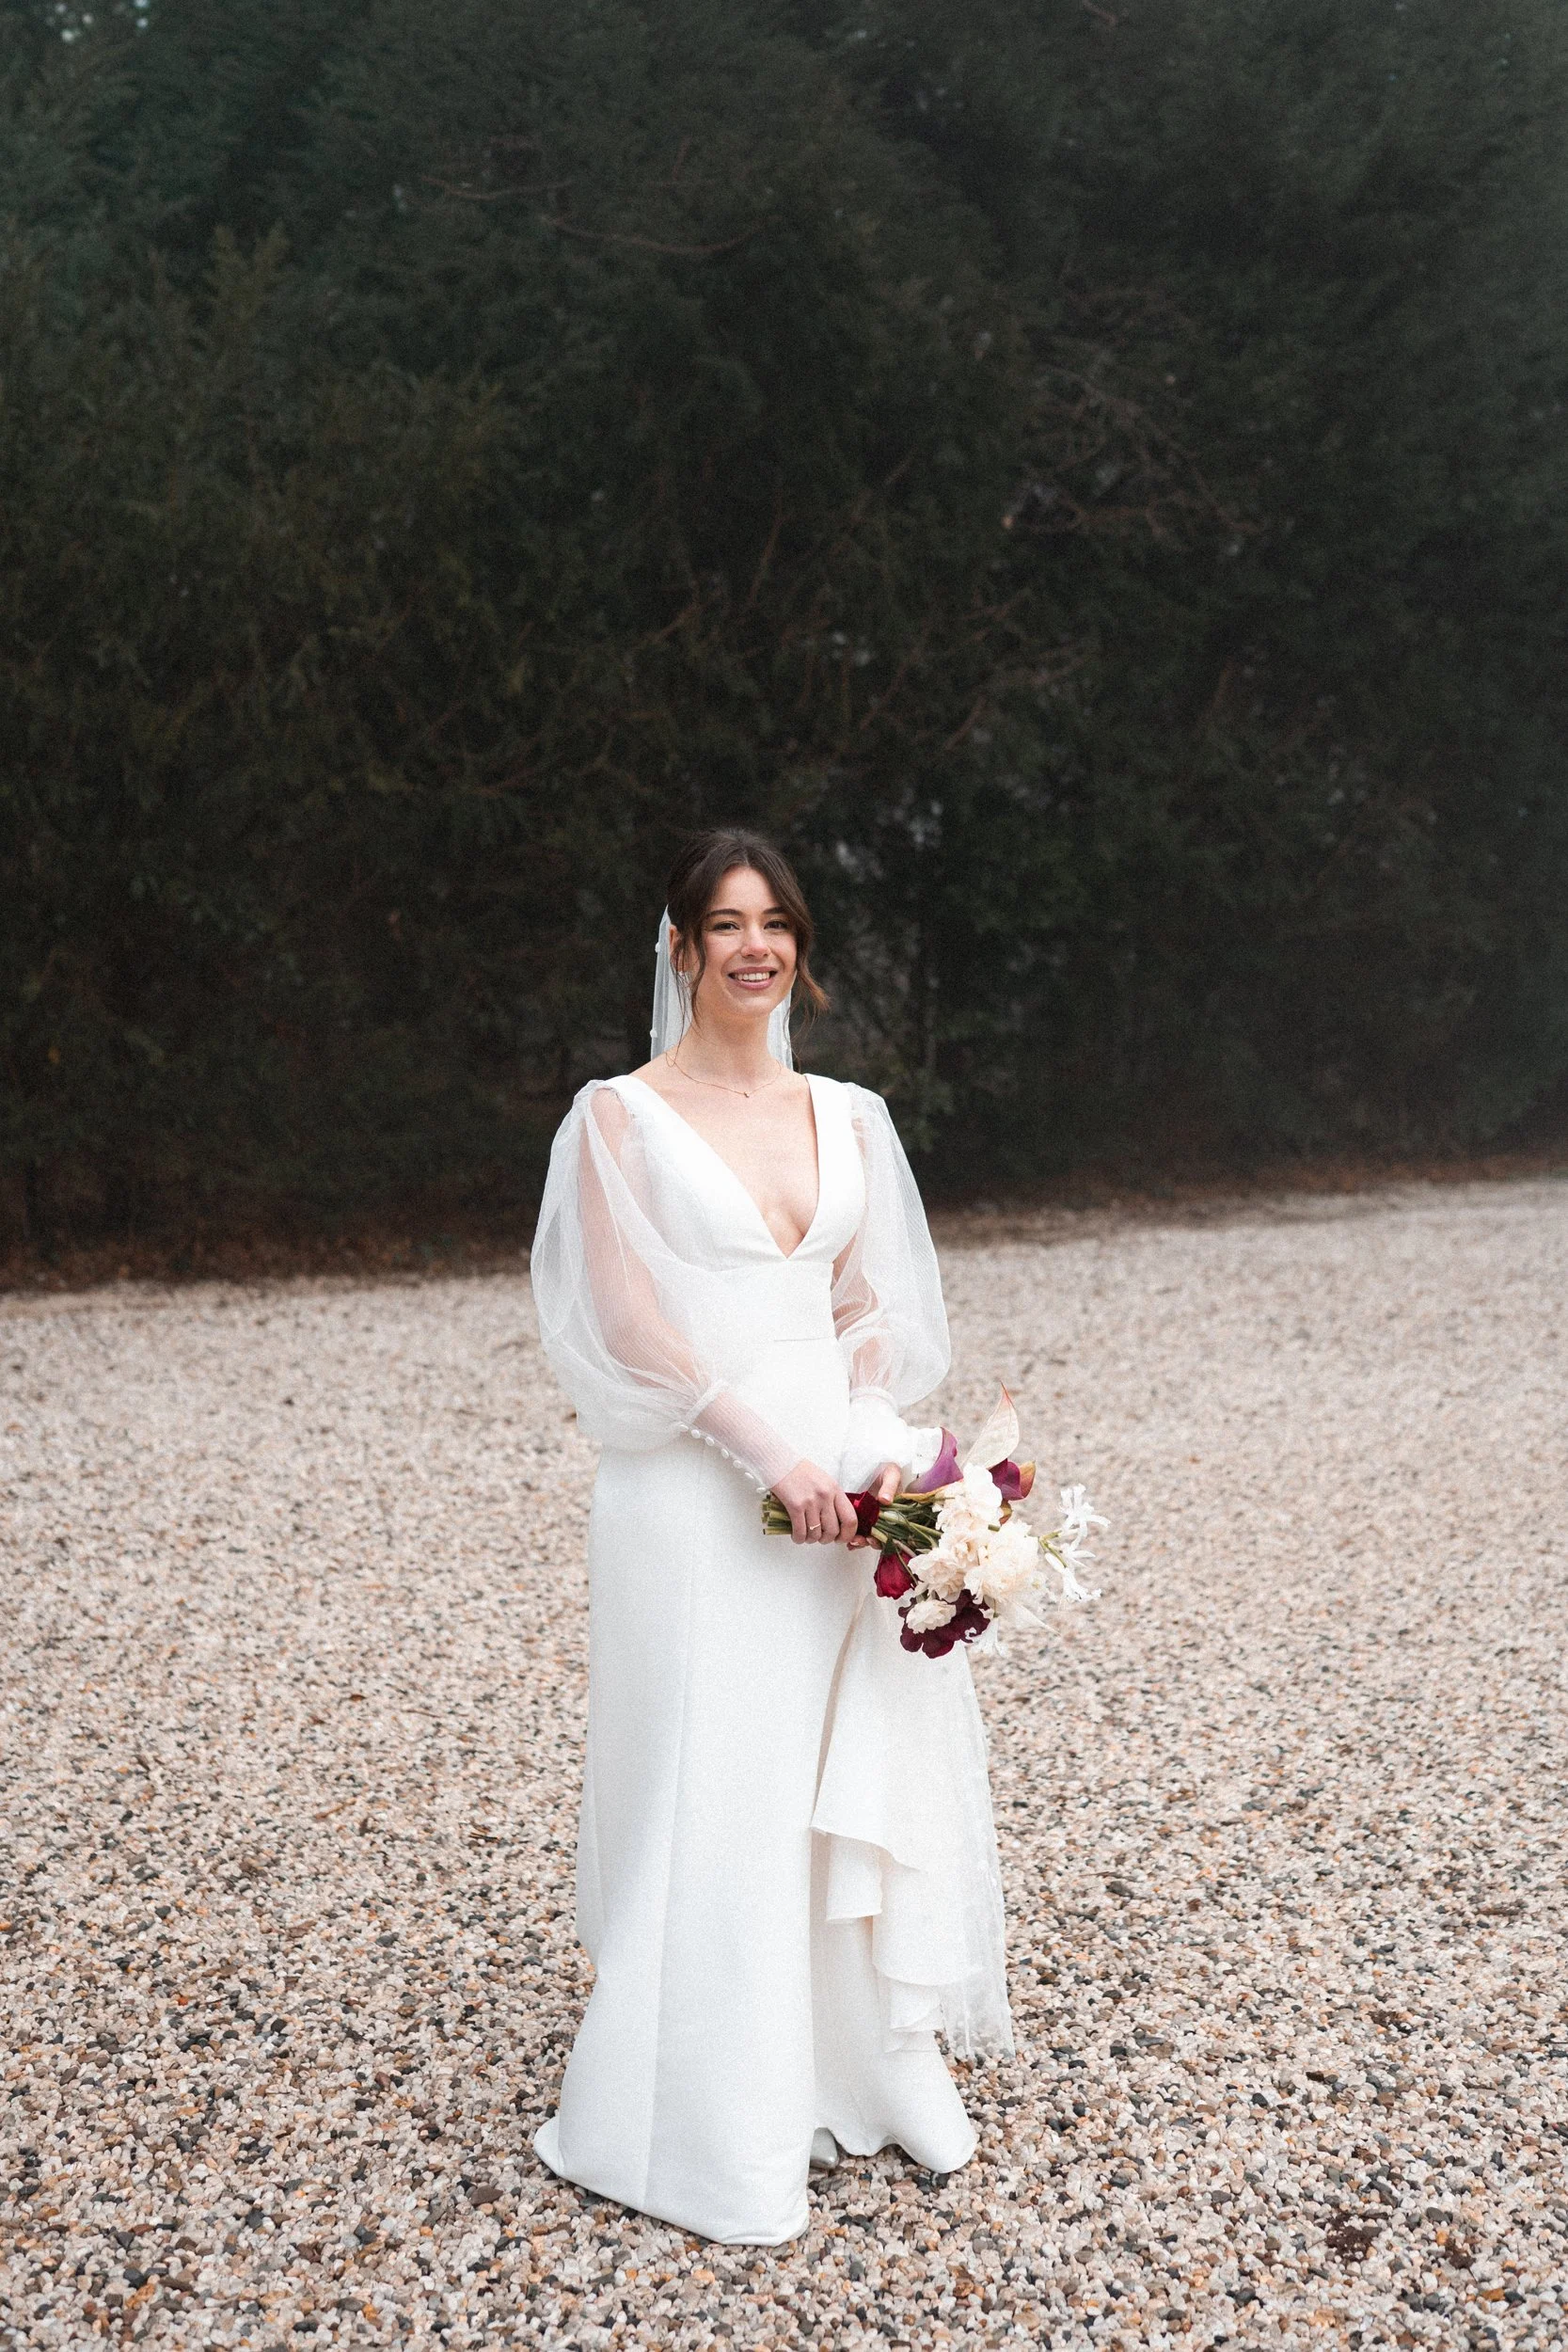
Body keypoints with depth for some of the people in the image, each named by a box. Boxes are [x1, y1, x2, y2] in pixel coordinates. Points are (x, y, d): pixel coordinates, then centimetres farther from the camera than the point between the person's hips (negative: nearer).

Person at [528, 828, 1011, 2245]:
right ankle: (719, 2133, 17)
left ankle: (886, 2064, 27)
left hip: (847, 1475, 5)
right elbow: (632, 1327, -9)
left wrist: (879, 1449, -6)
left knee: (875, 1768, 8)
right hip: (699, 1494, -4)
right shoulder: (622, 1118, -2)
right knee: (717, 1793, 1)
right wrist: (772, 1458, -15)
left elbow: (878, 1313, 11)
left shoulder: (848, 1117, 12)